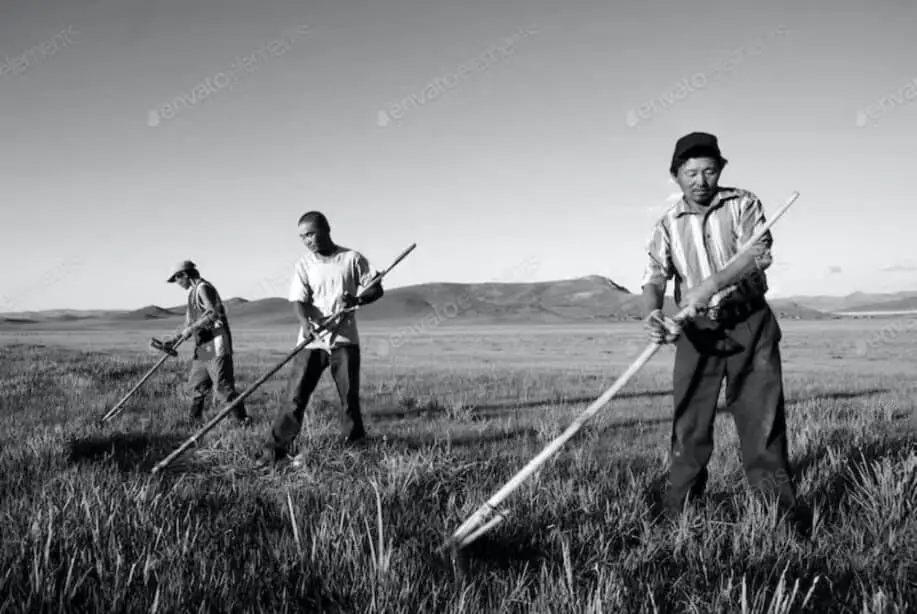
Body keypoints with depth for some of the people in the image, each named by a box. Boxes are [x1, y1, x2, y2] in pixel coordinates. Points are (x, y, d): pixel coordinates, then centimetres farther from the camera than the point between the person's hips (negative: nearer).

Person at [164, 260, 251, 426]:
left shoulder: (203, 287, -9)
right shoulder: (193, 292, 20)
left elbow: (213, 314, -21)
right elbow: (190, 323, 22)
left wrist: (191, 329, -19)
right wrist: (175, 339, 13)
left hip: (216, 345, -10)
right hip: (202, 346, 10)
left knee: (223, 385, -12)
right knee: (197, 385, 14)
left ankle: (243, 419, -8)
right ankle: (194, 420, 25)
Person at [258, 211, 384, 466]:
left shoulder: (353, 259, 2)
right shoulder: (304, 264, 4)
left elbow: (377, 289, 4)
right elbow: (298, 300, -6)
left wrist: (357, 300, -17)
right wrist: (305, 322, -27)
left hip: (344, 339, 0)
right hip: (311, 341, 1)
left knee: (350, 398, 3)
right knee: (295, 397, -4)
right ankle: (274, 451, -1)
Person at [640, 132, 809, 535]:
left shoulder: (742, 204, -1)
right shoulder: (667, 225, 4)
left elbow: (759, 254, -17)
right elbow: (654, 277, -6)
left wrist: (713, 283, -34)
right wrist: (652, 313, -29)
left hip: (750, 323, -1)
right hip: (697, 331, 2)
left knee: (762, 415, -1)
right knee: (689, 422, 1)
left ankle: (780, 504, 10)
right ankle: (679, 510, 11)